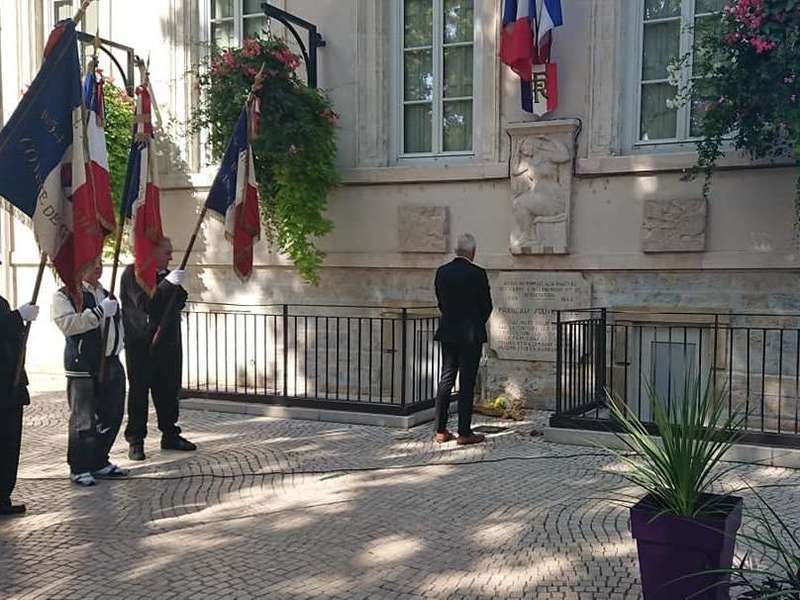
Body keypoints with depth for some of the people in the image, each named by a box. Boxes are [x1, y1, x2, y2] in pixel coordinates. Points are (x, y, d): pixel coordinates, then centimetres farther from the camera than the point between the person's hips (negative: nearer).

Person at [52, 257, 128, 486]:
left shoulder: (106, 295, 19)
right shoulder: (65, 295, -6)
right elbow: (67, 324, -22)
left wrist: (119, 343, 17)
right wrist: (99, 311, -25)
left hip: (111, 363, 8)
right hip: (82, 367, -8)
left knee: (111, 416, 10)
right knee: (84, 420, -6)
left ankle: (99, 463, 25)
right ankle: (79, 469, 8)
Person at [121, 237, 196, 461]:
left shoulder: (166, 275, 13)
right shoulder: (133, 273, -8)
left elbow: (178, 304, 17)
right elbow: (144, 303, -20)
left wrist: (180, 289, -3)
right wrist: (167, 283, -23)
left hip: (167, 343, 6)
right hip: (141, 344, -6)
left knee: (169, 390, 11)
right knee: (139, 392, 1)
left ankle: (170, 435, 23)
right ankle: (136, 440, 8)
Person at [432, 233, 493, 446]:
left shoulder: (442, 272, 2)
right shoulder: (477, 274, -12)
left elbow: (441, 302, 8)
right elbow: (486, 305, -5)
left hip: (447, 333, 5)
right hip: (471, 334, -5)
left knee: (446, 380, 10)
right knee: (467, 383, 0)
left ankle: (441, 430, 14)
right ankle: (464, 433, 4)